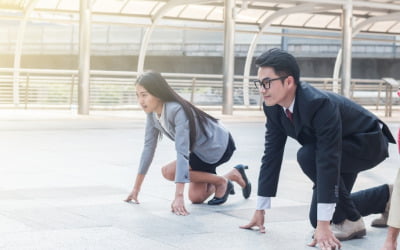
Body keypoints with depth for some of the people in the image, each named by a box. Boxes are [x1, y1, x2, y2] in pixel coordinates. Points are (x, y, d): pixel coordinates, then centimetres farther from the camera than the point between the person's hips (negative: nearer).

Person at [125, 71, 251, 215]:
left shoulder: (177, 111, -35)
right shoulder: (152, 113, -12)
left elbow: (182, 152, -41)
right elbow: (149, 147, -5)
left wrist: (179, 196, -46)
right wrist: (136, 188, -3)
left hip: (219, 145, -8)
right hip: (201, 150, 8)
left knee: (168, 171, -21)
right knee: (196, 198, 6)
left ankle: (221, 181, -2)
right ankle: (233, 175, 29)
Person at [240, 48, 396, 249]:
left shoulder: (320, 104, -38)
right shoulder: (273, 107, -15)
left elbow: (328, 161, -41)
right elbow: (271, 155, -8)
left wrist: (324, 225, -42)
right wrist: (260, 210, -7)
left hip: (368, 144, -8)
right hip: (338, 150, 8)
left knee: (307, 155, -34)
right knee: (318, 218, 7)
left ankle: (350, 221, -15)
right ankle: (386, 196, 27)